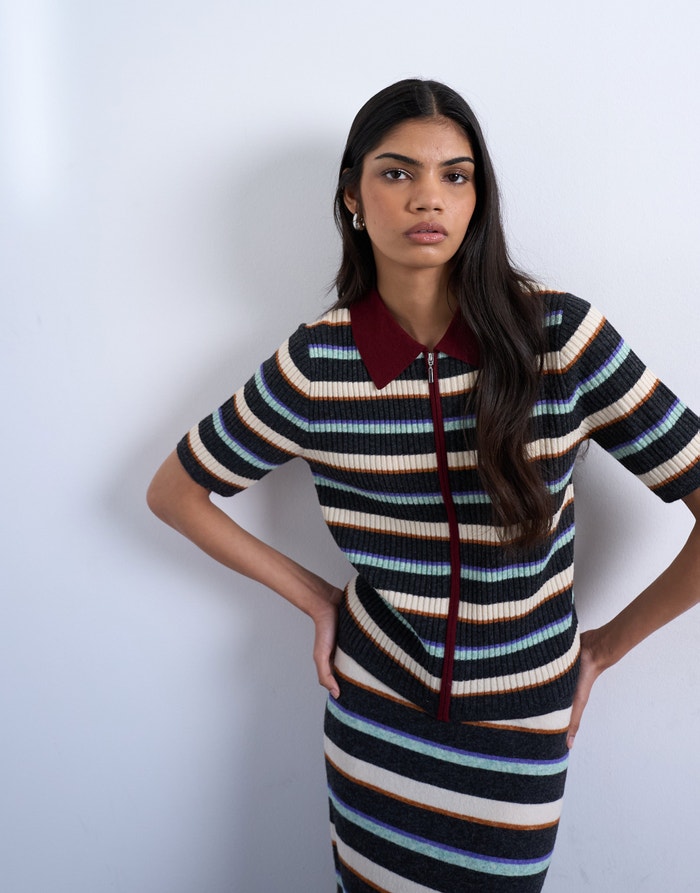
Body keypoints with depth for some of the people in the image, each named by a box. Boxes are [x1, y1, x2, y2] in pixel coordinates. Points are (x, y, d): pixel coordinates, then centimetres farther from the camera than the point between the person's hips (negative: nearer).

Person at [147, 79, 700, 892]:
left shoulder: (559, 334, -15)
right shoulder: (318, 360, -11)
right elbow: (173, 491, 2)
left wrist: (607, 645, -3)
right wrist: (312, 596, 1)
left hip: (519, 730, -1)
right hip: (375, 712, 1)